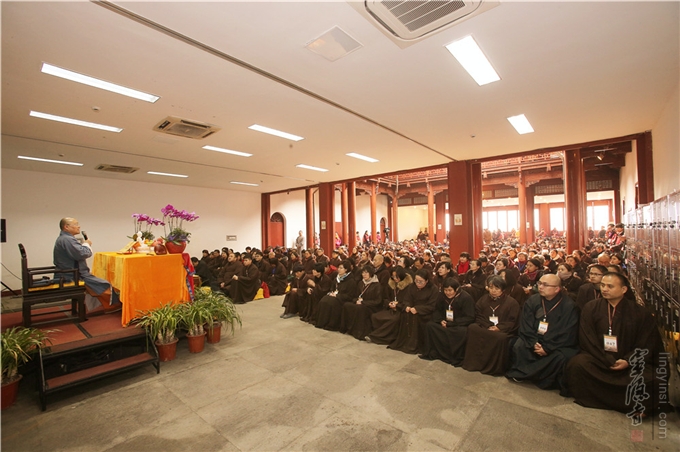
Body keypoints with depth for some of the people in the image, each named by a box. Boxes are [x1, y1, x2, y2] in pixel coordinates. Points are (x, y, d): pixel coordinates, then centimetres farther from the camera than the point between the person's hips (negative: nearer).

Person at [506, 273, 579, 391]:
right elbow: (525, 326, -5)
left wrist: (547, 348, -20)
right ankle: (519, 374, -1)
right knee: (519, 346, -22)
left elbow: (567, 335, -14)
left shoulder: (568, 306, -11)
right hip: (535, 340, 2)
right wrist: (533, 343, -20)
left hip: (557, 345, -2)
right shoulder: (532, 300, -3)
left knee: (561, 357, -30)